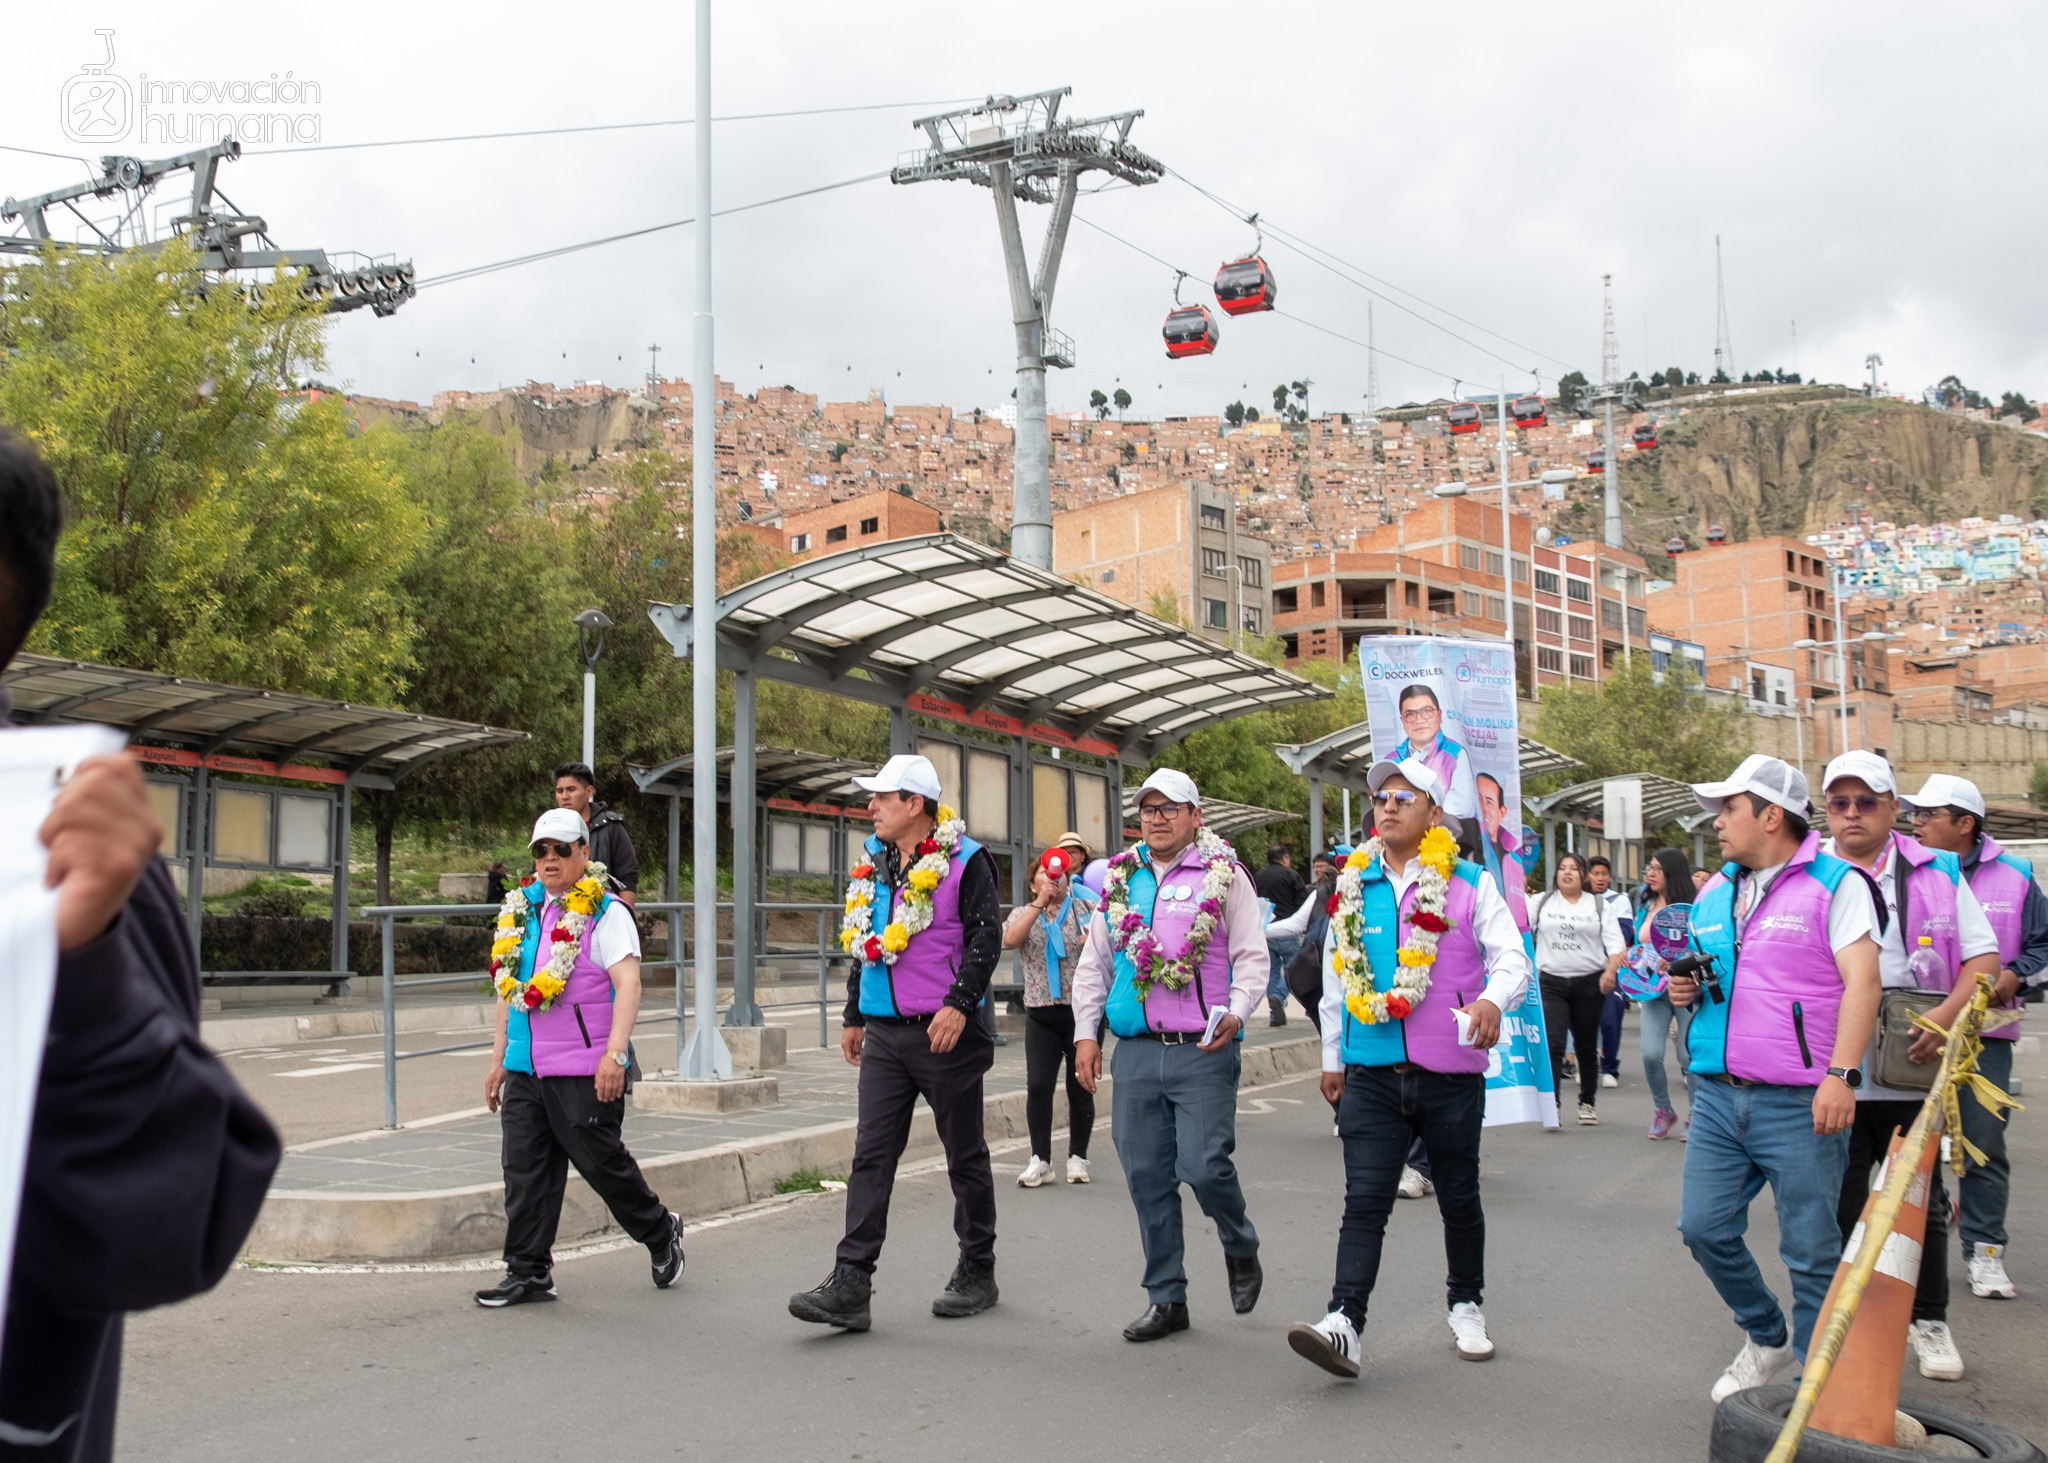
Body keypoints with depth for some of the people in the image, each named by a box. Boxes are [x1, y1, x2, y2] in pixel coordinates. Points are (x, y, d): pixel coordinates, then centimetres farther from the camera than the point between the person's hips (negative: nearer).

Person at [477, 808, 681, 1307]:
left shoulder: (605, 912, -6)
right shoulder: (522, 912, 14)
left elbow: (628, 983, -15)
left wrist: (615, 1053, -25)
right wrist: (498, 1059, 19)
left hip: (584, 1071, -6)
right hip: (525, 1069, 6)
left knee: (603, 1163, 2)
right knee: (525, 1170, 4)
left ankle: (661, 1233, 24)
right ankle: (528, 1271, 12)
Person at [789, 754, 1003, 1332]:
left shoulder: (964, 862, -8)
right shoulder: (872, 865, 13)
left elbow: (986, 937, -13)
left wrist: (959, 1004, -22)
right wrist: (853, 1015, 22)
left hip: (944, 1031, -6)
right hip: (884, 1035, 6)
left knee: (965, 1154, 7)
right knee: (871, 1154, -2)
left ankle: (977, 1274, 22)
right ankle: (850, 1286, -5)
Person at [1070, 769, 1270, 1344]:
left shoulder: (1225, 876, 2)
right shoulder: (1119, 880, 14)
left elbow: (1252, 957, -1)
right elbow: (1093, 963, 18)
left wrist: (1236, 1014, -18)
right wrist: (1086, 1032, 9)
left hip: (1203, 1052, -4)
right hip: (1135, 1053, 4)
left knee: (1203, 1165, -12)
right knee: (1146, 1176, 6)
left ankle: (1240, 1248, 20)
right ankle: (1166, 1298, 17)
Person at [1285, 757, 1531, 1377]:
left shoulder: (1470, 884, 1)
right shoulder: (1352, 886, 9)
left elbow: (1512, 956, -6)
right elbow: (1336, 976, 16)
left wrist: (1493, 1000, -29)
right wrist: (1332, 1058, 18)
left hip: (1451, 1075, -1)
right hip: (1372, 1076, 1)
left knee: (1459, 1198, 13)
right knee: (1364, 1202, -7)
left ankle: (1466, 1305, 32)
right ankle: (1344, 1324, -14)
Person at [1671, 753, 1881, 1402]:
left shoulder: (1834, 883, -5)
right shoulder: (1713, 895, 16)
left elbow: (1862, 981, -12)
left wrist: (1841, 1074, -22)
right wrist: (1683, 988, 2)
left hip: (1800, 1104, -6)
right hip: (1719, 1097, 7)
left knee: (1811, 1250, 1)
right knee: (1704, 1227, 6)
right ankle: (1767, 1336, 29)